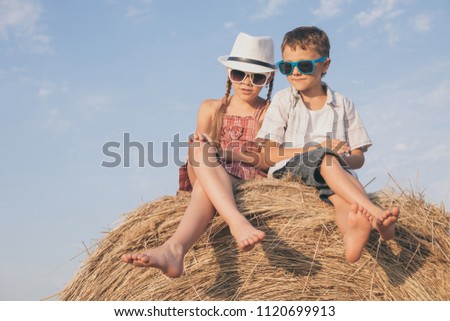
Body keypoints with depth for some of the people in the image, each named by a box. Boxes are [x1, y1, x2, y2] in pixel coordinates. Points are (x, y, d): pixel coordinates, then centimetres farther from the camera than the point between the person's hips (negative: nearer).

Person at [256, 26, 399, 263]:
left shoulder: (343, 105, 13)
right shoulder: (283, 100, 7)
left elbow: (358, 158, 11)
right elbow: (268, 155, -4)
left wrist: (344, 158, -15)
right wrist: (318, 149, -14)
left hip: (332, 172, 2)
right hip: (288, 173, -2)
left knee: (339, 194, -36)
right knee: (324, 157, -35)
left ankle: (352, 233, -67)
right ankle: (375, 213, -50)